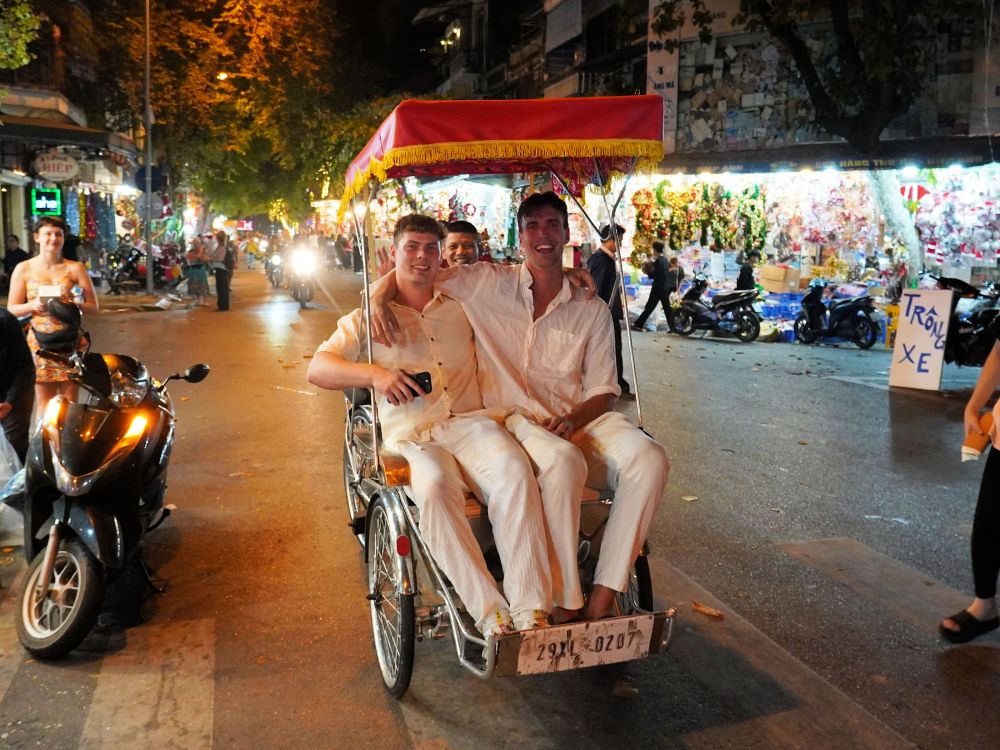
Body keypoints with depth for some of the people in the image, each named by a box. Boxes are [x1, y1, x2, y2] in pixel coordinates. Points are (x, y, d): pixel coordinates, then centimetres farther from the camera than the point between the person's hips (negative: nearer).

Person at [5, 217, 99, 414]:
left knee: (69, 402, 2)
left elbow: (93, 306, 3)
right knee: (44, 403, 2)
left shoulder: (75, 268, 3)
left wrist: (73, 305, -17)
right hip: (39, 341, 0)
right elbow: (12, 309, 6)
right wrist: (32, 305, -14)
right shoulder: (23, 269, 5)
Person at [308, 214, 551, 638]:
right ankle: (490, 614, -35)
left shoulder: (462, 307, 23)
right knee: (435, 489, -37)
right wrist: (374, 374, -15)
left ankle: (530, 610, -37)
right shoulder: (370, 317, 17)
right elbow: (317, 369, 5)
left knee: (514, 470, -33)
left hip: (469, 421, 2)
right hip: (410, 435, -1)